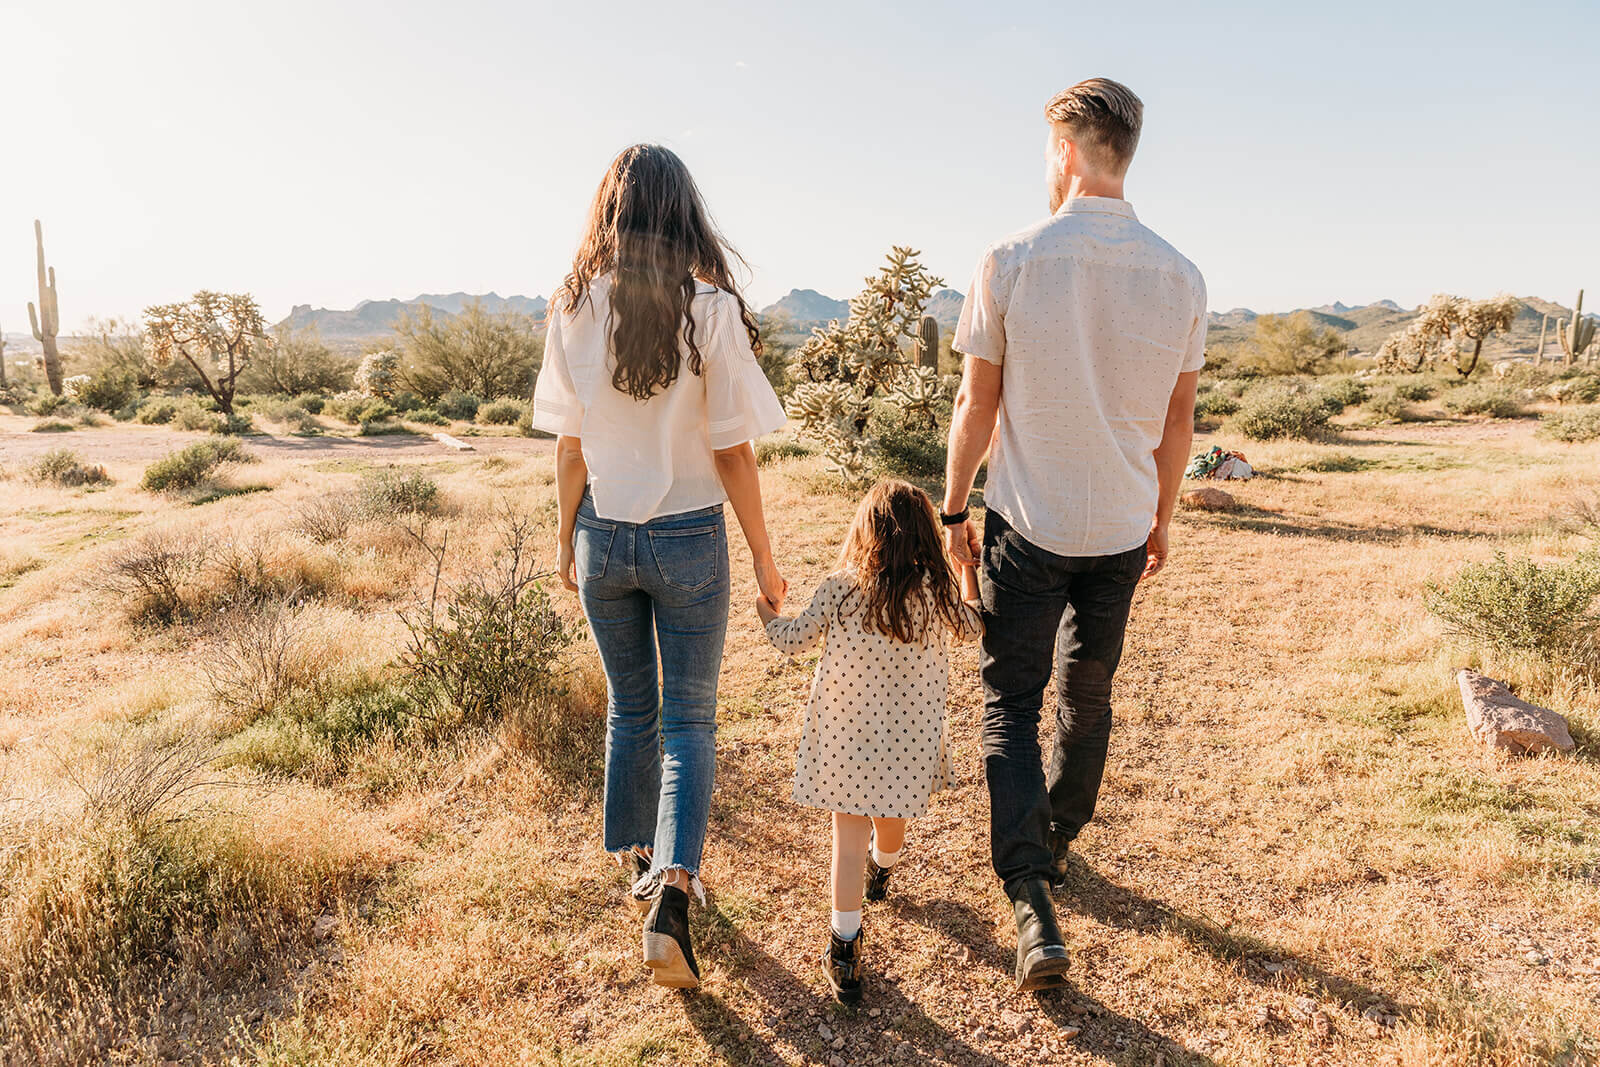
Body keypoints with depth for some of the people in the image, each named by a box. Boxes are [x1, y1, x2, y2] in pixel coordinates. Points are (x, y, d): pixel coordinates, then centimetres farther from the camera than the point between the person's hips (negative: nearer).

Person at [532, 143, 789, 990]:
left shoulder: (573, 310, -4)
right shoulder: (711, 309, -12)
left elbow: (570, 447, 0)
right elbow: (733, 451, -10)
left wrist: (566, 540, 14)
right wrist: (762, 556, 0)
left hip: (603, 537, 3)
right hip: (688, 539, -3)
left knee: (629, 710, 20)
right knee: (689, 721, 10)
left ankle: (640, 864, 37)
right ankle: (671, 893, -3)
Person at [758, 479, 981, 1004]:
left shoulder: (838, 589, -11)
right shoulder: (938, 593, -8)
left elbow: (793, 639, -1)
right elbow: (970, 627, 11)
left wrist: (766, 610, 19)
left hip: (845, 732, -2)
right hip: (909, 734, 2)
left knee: (849, 838, 5)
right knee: (892, 818, 27)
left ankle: (844, 947, 7)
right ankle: (881, 873, 55)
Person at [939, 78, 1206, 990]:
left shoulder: (1012, 261, -11)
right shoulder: (1180, 276, -2)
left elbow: (978, 404, -5)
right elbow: (1178, 420, 5)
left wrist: (955, 507, 7)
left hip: (1027, 524, -3)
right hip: (1121, 530, 4)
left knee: (1011, 703, 8)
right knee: (1088, 698, 20)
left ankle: (1034, 903, -2)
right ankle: (1056, 848, 40)